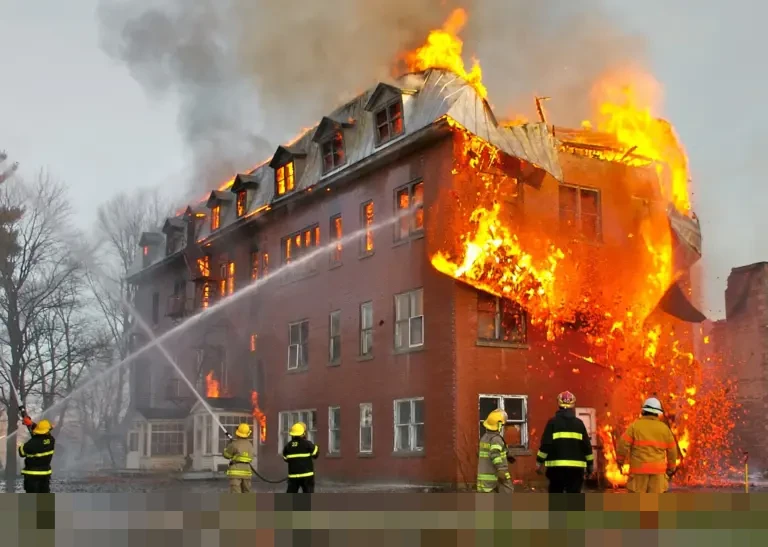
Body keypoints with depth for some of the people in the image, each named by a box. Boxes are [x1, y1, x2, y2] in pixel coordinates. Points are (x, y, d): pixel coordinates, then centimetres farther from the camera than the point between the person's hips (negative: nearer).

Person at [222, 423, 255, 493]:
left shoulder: (234, 444, -7)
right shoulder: (250, 445, 12)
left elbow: (226, 455, 5)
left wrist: (228, 445, 23)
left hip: (236, 472, -5)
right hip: (247, 472, 5)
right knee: (245, 494, 16)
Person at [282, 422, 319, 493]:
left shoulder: (288, 445, 3)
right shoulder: (307, 444, -9)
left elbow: (285, 458, 12)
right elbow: (315, 455, -2)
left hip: (293, 475, 3)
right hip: (306, 475, -3)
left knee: (291, 493, 10)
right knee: (308, 493, 0)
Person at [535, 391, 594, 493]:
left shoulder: (553, 422, -1)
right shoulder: (579, 423, 6)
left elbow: (546, 444, -5)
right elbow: (586, 445, 8)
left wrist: (539, 462, 2)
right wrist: (590, 465, 17)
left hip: (556, 466, -1)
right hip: (576, 466, 1)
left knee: (555, 494, 10)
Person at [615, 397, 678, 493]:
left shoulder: (635, 425, -3)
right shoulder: (664, 428, 5)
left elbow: (623, 444, -9)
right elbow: (672, 450, 9)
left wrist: (620, 460, 7)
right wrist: (671, 468, 21)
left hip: (639, 468, -2)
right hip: (657, 469, 2)